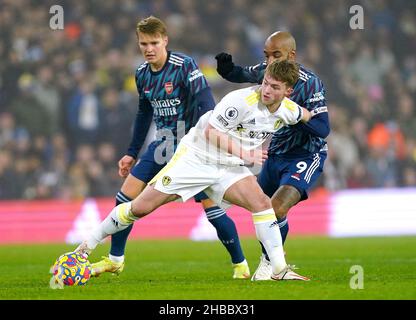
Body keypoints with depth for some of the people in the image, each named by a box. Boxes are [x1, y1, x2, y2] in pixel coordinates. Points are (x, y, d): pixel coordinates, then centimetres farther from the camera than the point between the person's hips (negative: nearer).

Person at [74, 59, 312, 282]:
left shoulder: (288, 111, -4)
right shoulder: (242, 100, -25)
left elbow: (308, 117, 21)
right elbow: (211, 132, -23)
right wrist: (244, 153, -27)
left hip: (229, 167, 5)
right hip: (196, 157, -5)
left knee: (262, 203, -20)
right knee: (141, 207, -6)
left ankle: (280, 269, -13)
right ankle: (89, 245, 10)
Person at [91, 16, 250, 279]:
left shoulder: (185, 66, -18)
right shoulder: (142, 74, 3)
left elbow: (206, 106, -23)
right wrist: (132, 154, 18)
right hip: (164, 145, 6)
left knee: (212, 207, -13)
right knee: (126, 197, 1)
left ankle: (240, 264, 3)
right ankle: (115, 260, 14)